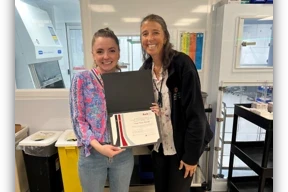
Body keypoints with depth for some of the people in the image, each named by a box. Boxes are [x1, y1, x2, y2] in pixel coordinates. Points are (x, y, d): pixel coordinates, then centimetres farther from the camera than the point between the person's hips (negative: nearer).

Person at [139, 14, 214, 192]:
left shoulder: (182, 64, -18)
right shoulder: (144, 70, 0)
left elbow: (195, 112, -19)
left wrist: (192, 154, -16)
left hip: (182, 147, -5)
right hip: (158, 145, 5)